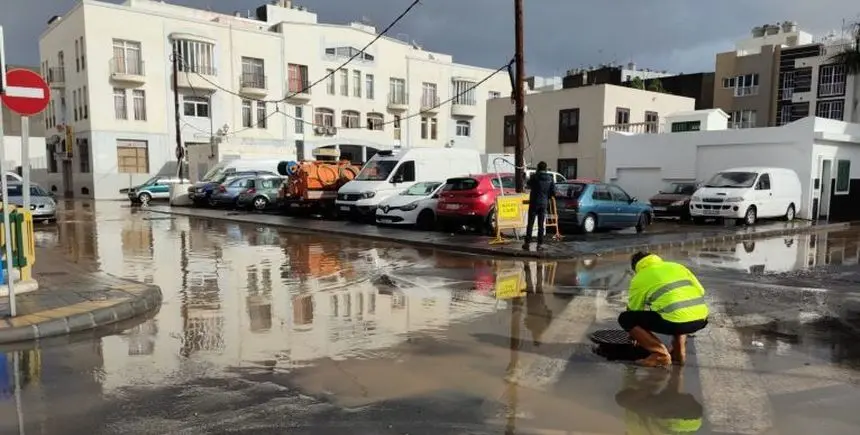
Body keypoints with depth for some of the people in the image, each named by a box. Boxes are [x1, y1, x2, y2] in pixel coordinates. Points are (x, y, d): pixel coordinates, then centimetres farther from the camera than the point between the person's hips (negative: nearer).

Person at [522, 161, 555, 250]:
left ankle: (527, 243, 2)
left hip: (534, 203, -3)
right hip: (544, 204, 3)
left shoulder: (534, 176, -8)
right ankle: (540, 244, 7)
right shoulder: (550, 179, 1)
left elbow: (528, 185, 10)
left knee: (530, 224, 2)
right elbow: (553, 192, 2)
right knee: (541, 225, 8)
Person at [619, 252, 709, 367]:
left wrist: (634, 336, 41)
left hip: (676, 321, -6)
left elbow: (633, 310, 24)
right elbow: (701, 291, 22)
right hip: (701, 320, 6)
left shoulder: (639, 278, 15)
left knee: (625, 318, 9)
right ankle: (679, 352, 23)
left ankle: (660, 354, -1)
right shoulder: (677, 266, 26)